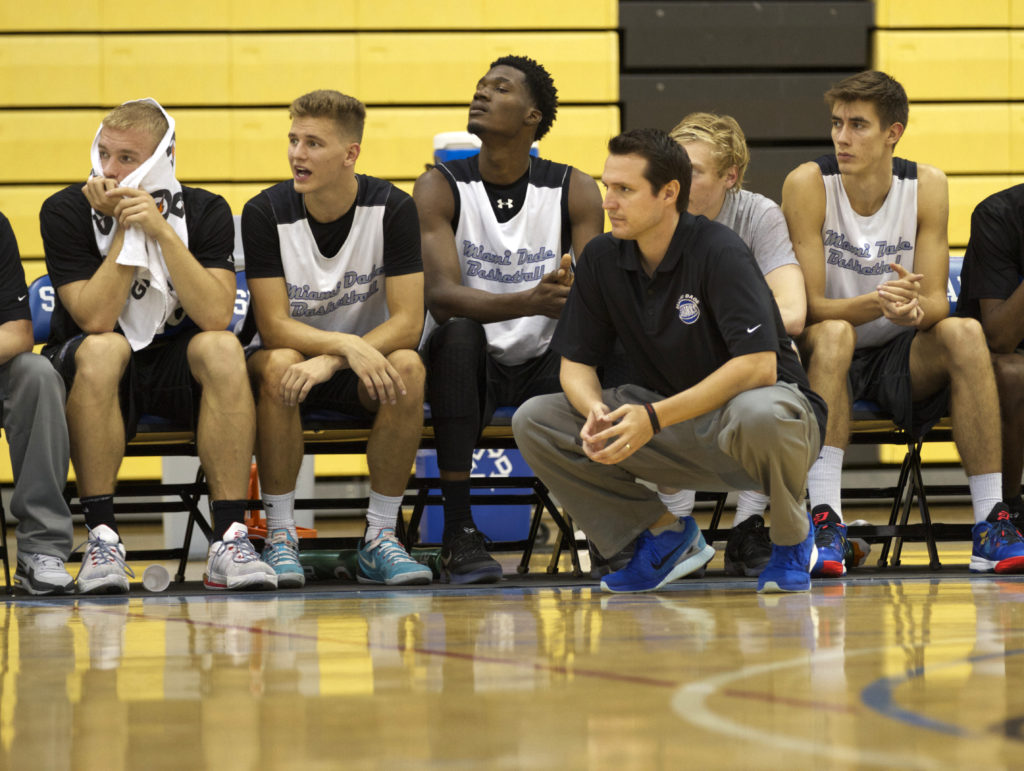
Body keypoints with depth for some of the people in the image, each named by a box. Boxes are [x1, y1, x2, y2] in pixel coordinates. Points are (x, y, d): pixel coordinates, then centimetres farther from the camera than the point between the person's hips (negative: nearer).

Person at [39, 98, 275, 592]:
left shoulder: (205, 213, -6)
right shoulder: (66, 212, -11)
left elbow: (216, 316, -21)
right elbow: (96, 320, -20)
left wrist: (161, 231, -26)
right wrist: (124, 230, -22)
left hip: (176, 370, 2)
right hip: (90, 377, -2)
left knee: (223, 349, -30)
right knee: (103, 351, -36)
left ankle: (229, 537, -31)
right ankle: (101, 537, -31)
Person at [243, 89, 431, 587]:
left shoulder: (392, 209, -12)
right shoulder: (266, 214, -13)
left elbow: (407, 322, -17)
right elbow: (273, 326, -17)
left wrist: (328, 362, -31)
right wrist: (348, 345, -35)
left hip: (363, 372, 1)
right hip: (294, 356, -1)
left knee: (406, 367, -32)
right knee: (278, 365, -36)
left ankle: (379, 537, -22)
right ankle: (279, 536, -25)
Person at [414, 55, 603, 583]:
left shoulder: (573, 190, 0)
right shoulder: (441, 188, -6)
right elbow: (440, 296, -22)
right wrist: (531, 301, -39)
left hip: (544, 361, 1)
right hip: (468, 361, -1)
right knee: (458, 333, -36)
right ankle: (458, 532, -33)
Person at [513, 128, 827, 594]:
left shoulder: (719, 253, -20)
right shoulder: (602, 259, -3)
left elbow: (758, 366, -29)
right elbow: (576, 362, 3)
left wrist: (655, 417, -34)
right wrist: (595, 411, -22)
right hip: (674, 426, 6)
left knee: (756, 415, -43)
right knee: (534, 421, -11)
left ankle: (792, 537, -10)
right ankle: (666, 533, 3)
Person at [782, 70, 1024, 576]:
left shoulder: (926, 186, -5)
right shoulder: (808, 184, -13)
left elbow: (936, 303, -9)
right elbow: (809, 306, -16)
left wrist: (913, 307, -34)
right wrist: (876, 303, -36)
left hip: (902, 356, 2)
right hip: (826, 359, -2)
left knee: (964, 333, -28)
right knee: (833, 334, -36)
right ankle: (824, 520, -43)